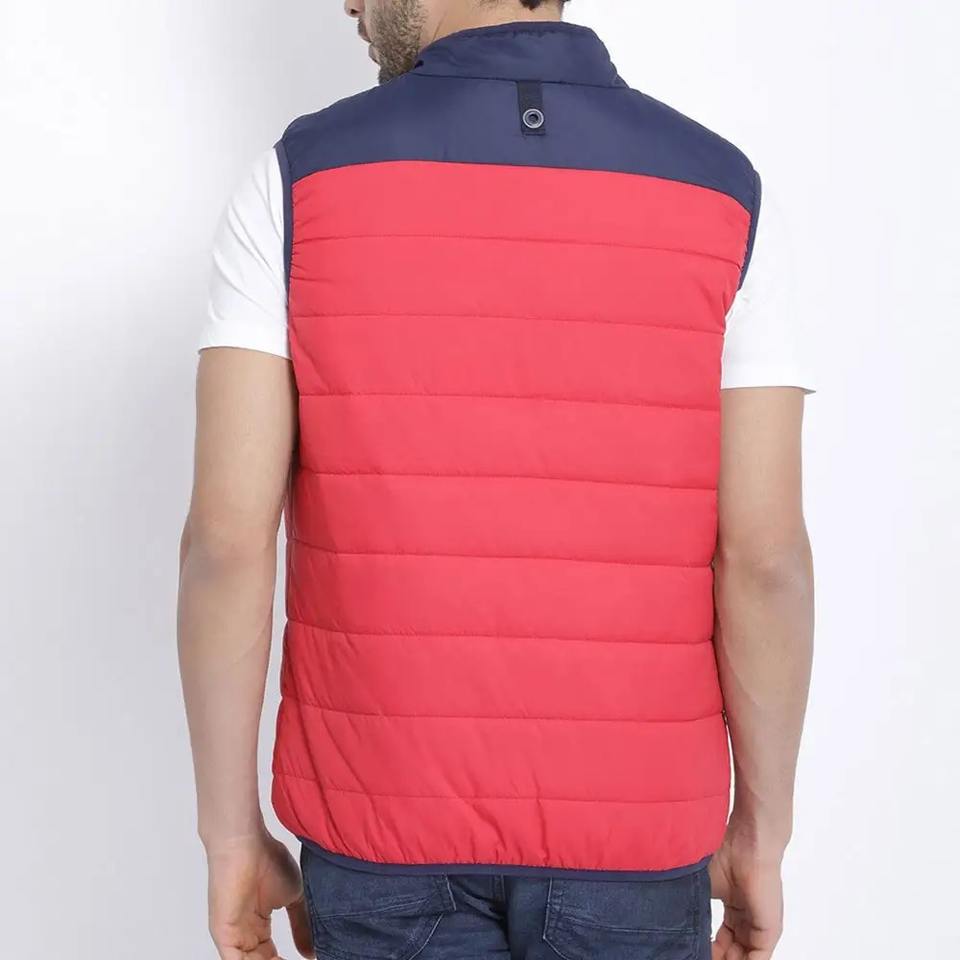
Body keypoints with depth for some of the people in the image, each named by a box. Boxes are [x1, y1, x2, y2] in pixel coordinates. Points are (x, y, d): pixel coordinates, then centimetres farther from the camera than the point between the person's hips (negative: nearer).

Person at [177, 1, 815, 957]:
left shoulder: (302, 179, -9)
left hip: (387, 813, 0)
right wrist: (762, 832, 4)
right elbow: (766, 557, -10)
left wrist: (232, 835, -1)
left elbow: (225, 538, -13)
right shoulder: (721, 195, -6)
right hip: (627, 824, 1)